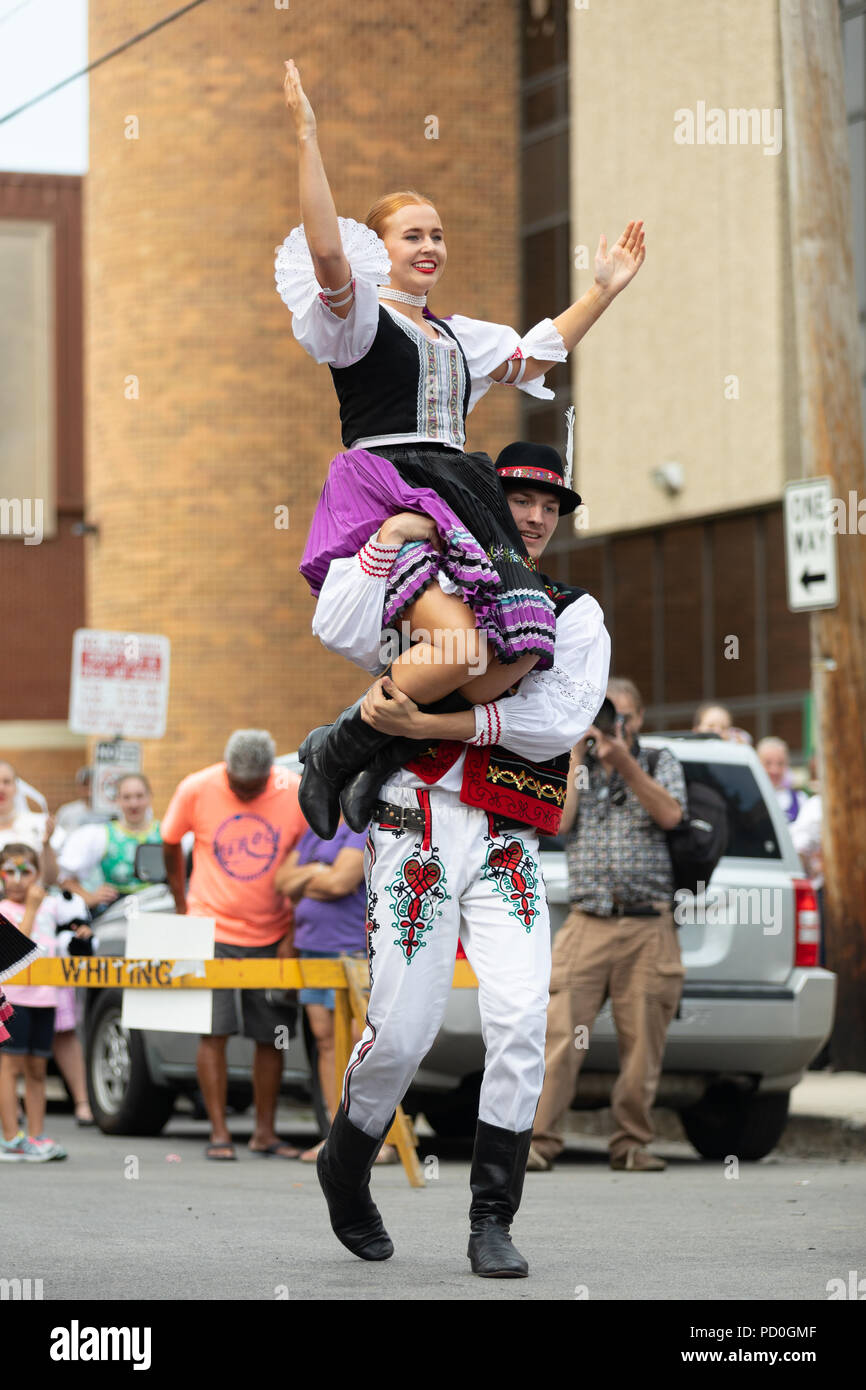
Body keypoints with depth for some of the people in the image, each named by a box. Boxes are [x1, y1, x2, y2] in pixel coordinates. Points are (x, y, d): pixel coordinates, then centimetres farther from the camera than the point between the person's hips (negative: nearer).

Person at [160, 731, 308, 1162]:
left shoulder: (297, 795, -8)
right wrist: (182, 908, 6)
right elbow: (170, 844, 7)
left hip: (272, 935, 1)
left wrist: (294, 933, -3)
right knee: (214, 1031, -8)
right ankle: (219, 1133, -4)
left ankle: (265, 1132, 14)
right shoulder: (197, 790, -9)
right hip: (213, 928, -1)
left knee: (272, 1036, 4)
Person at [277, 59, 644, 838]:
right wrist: (307, 139, -20)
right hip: (384, 496, -7)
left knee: (519, 652, -18)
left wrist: (604, 292, 34)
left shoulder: (456, 336, 28)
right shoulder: (358, 316, 4)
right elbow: (326, 253, -15)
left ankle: (379, 760, -6)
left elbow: (536, 355, 38)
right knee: (462, 644, -29)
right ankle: (336, 749, -10)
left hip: (458, 500, 7)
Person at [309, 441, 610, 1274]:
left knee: (520, 1018, -15)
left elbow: (562, 720, -5)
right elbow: (340, 632, -10)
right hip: (417, 823, -1)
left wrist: (437, 722, -15)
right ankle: (345, 1165, 23)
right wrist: (398, 516, -10)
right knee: (402, 1032, -6)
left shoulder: (574, 614, 14)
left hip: (510, 847, 2)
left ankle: (492, 1222, -7)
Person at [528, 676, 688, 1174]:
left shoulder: (661, 762, 14)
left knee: (643, 1046, 0)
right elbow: (558, 820, -2)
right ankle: (540, 1140, -10)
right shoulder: (574, 765, 16)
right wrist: (578, 754, -2)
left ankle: (632, 1143, 10)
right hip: (587, 924, 0)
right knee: (560, 1035, -11)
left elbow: (669, 815, -4)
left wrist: (625, 761, -11)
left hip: (649, 928, 0)